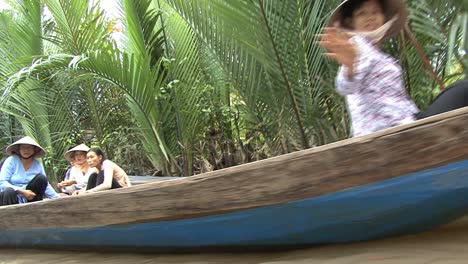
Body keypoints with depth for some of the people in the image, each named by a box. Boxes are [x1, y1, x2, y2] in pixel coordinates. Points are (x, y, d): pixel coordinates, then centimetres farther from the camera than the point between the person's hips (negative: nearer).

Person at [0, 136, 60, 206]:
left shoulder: (38, 165, 5)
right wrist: (22, 192, -24)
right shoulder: (11, 161, -6)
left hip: (28, 200, 3)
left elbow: (46, 186, 9)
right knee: (9, 191, -37)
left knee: (41, 178, -18)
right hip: (10, 197, -3)